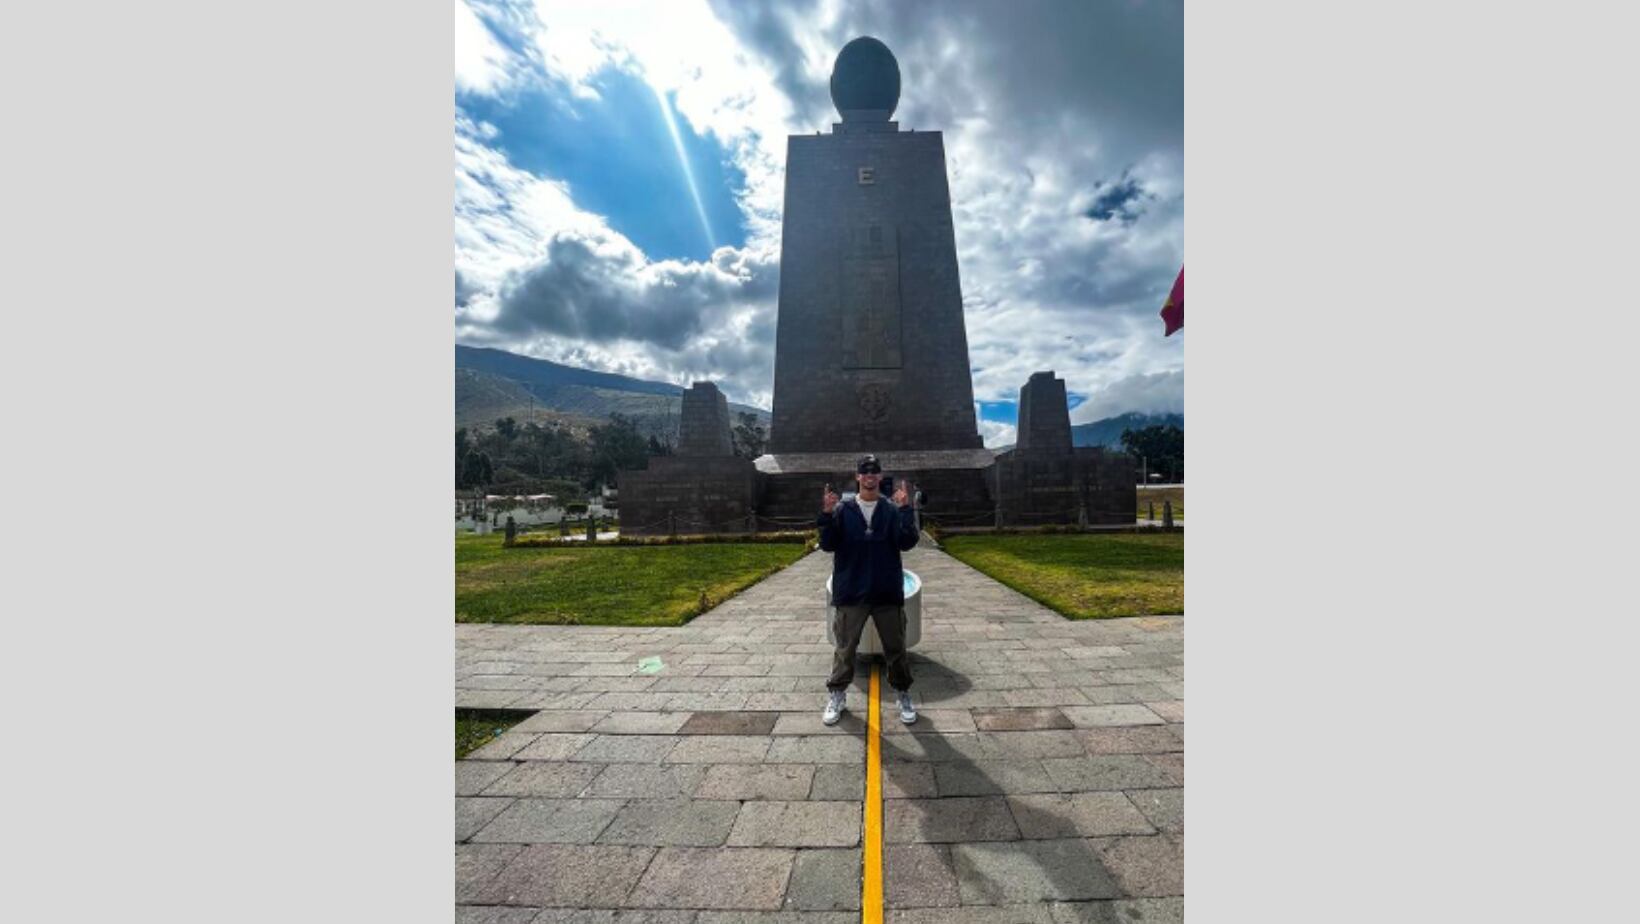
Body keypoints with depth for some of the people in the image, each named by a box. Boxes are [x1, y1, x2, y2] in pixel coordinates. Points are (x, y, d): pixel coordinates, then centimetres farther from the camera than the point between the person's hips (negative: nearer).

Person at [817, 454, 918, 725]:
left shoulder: (892, 510, 0)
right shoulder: (843, 510, 0)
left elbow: (907, 542, -12)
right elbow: (828, 544, -7)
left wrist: (905, 509, -22)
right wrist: (827, 514, -20)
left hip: (887, 593, 1)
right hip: (851, 593, 0)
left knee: (896, 648, 12)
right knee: (845, 649, 11)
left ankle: (903, 696, 31)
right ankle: (836, 696, 28)